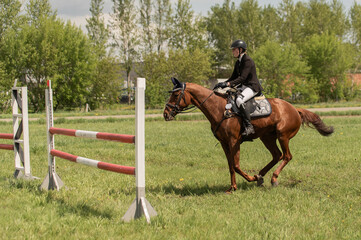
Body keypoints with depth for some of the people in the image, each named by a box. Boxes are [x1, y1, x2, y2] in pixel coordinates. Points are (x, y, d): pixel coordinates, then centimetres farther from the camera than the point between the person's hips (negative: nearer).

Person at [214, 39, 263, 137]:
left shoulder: (248, 61, -14)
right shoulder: (238, 63, 14)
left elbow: (242, 78, -23)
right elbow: (233, 77, 18)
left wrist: (228, 84, -30)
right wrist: (223, 84, 2)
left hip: (253, 87, -10)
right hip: (243, 86, 10)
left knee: (239, 100, -35)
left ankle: (249, 127, -33)